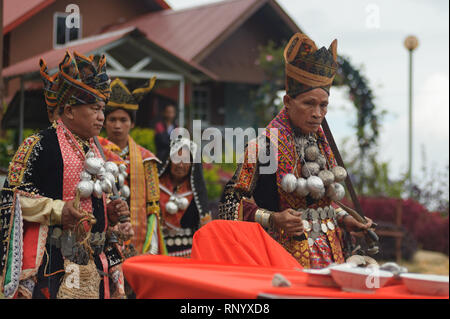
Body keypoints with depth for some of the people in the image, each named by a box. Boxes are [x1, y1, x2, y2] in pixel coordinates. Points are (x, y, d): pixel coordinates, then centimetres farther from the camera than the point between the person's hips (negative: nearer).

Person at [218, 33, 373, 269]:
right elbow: (231, 204, -7)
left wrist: (344, 220, 9)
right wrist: (273, 220, -19)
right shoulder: (262, 148, -8)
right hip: (288, 256, -5)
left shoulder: (322, 146, 11)